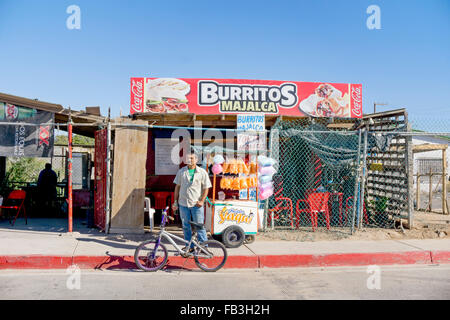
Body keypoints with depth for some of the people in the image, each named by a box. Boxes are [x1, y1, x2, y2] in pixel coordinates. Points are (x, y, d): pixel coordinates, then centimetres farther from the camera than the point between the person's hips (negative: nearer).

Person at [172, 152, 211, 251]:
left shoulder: (202, 172, 0)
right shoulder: (181, 171, 7)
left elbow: (206, 188, 1)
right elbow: (177, 186, 11)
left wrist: (202, 201, -9)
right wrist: (175, 201, 9)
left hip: (196, 204, -3)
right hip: (183, 203, 3)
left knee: (199, 226, -1)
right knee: (186, 226, 9)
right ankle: (189, 246, 20)